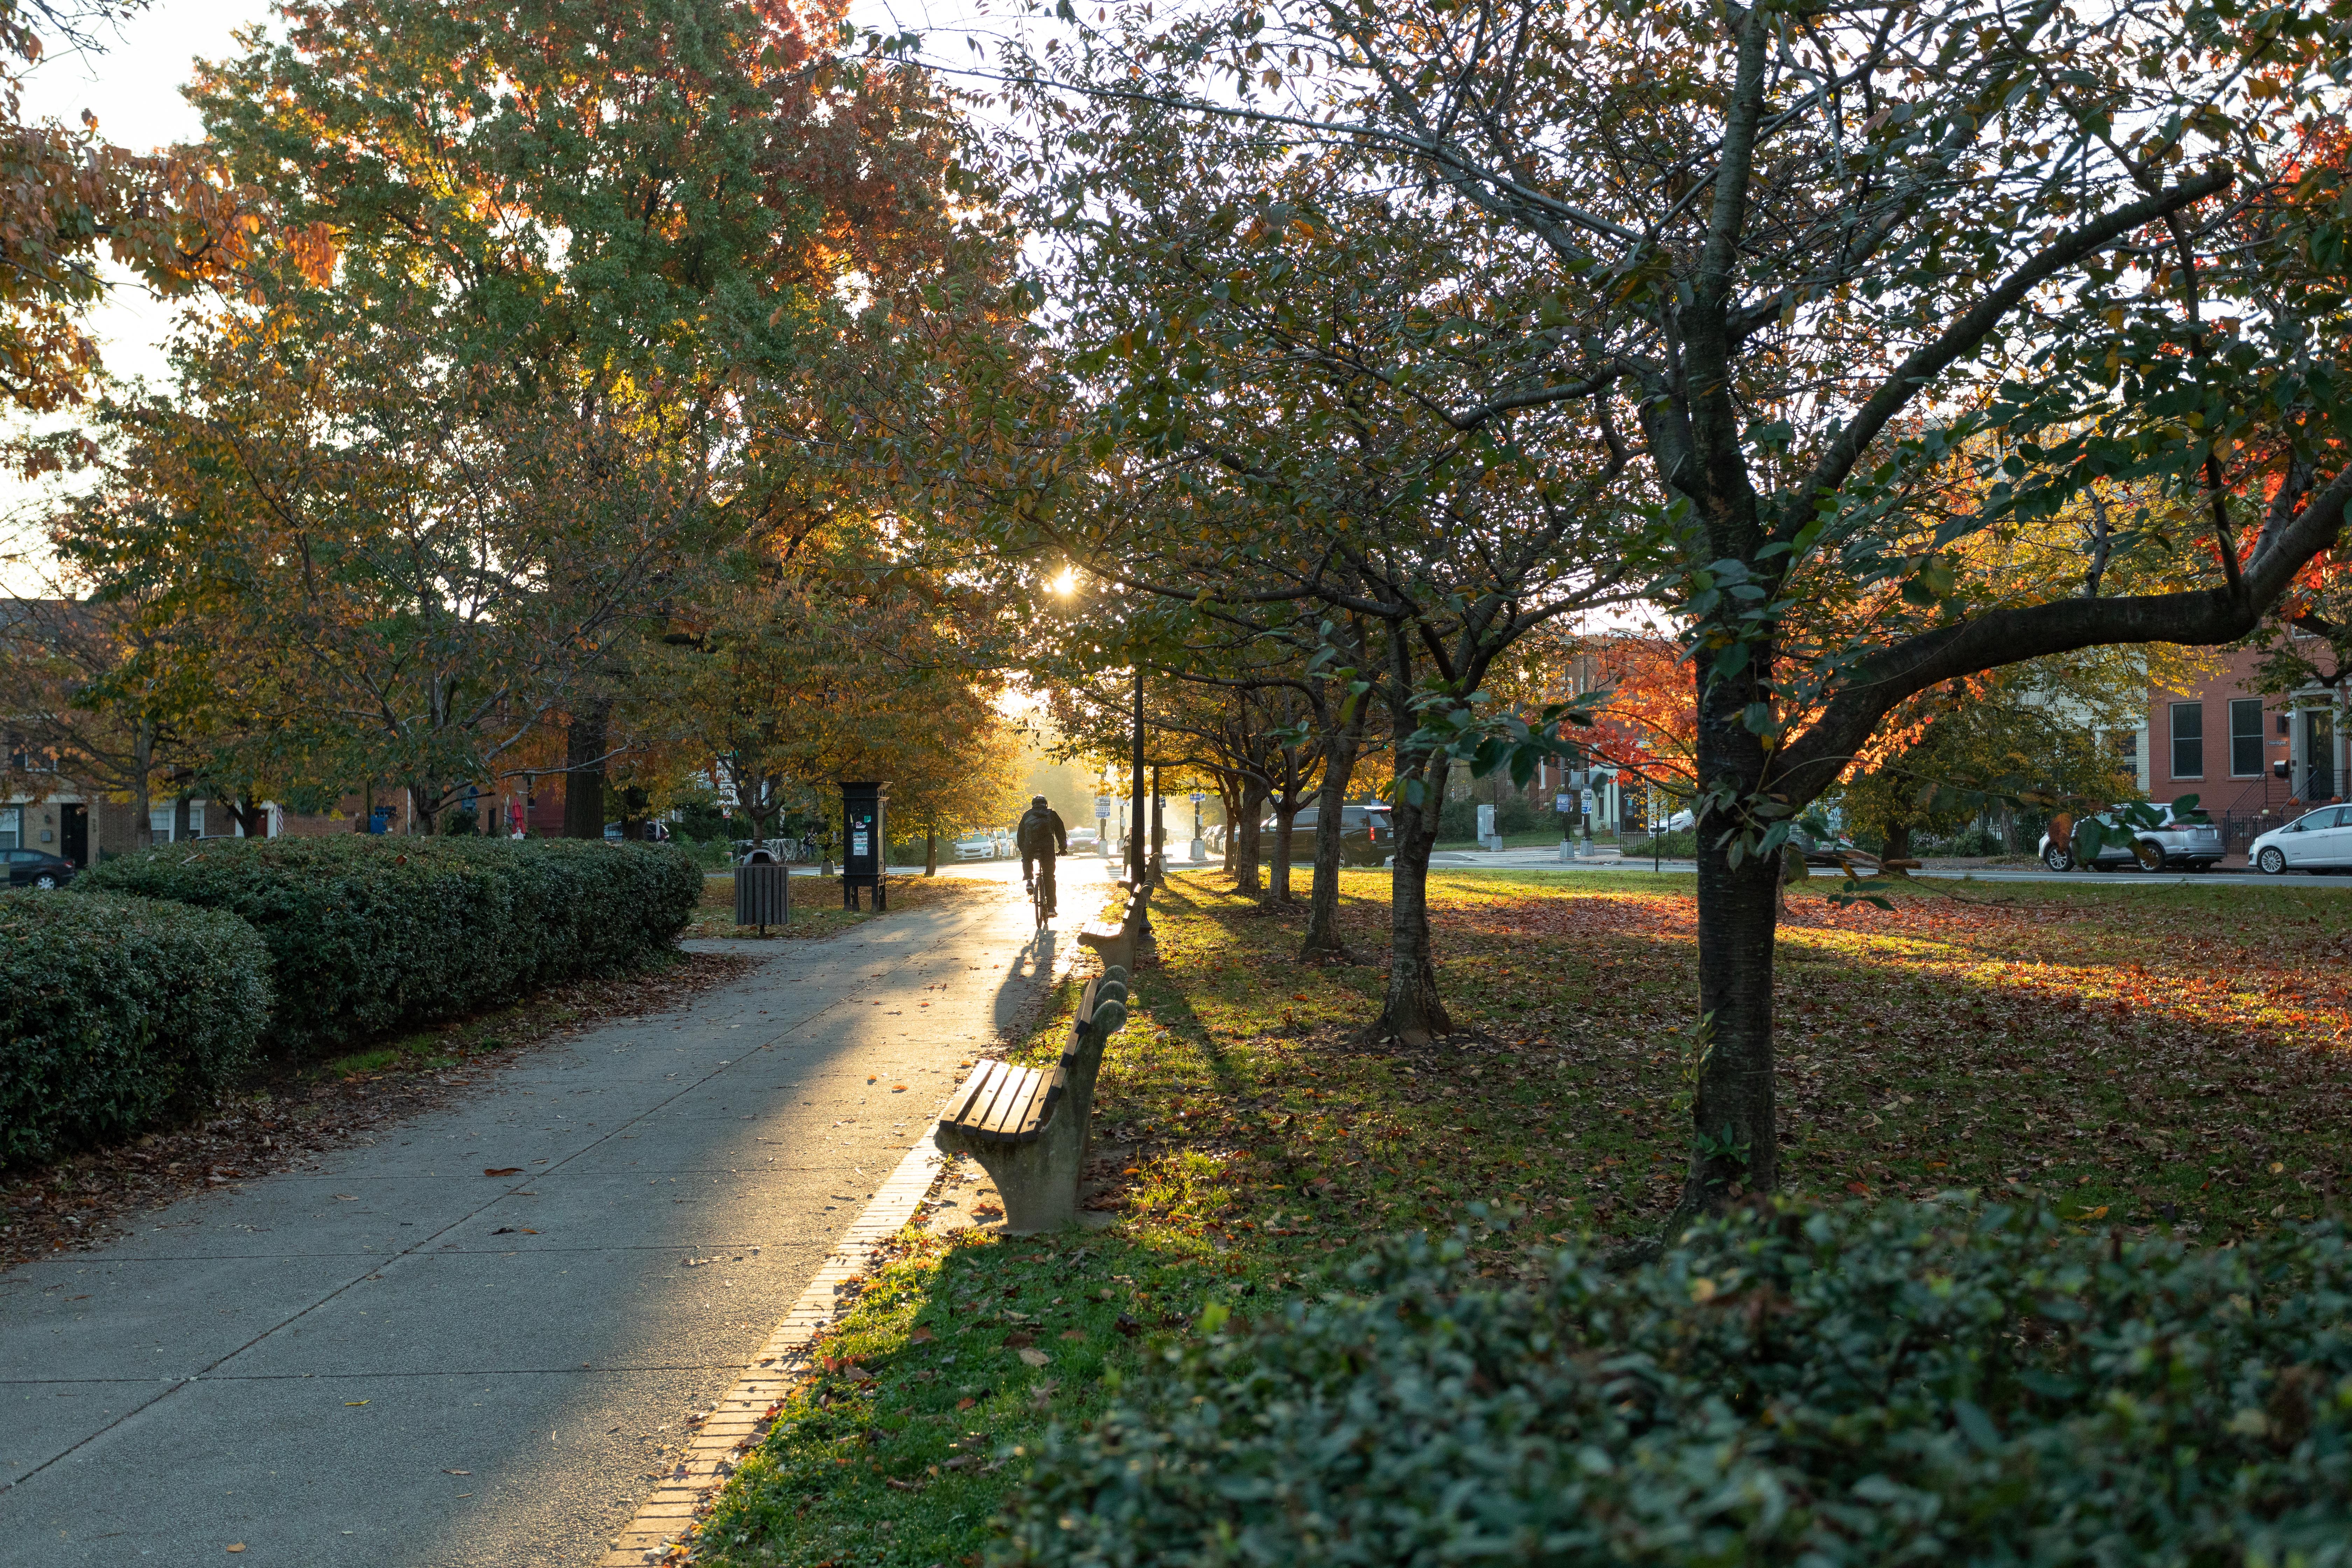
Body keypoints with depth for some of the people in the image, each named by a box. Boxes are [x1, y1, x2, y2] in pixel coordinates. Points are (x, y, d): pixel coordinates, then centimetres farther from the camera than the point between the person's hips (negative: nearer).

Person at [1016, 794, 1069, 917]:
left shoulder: (1027, 814, 25)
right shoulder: (1052, 814, 24)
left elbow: (1020, 834, 27)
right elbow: (1061, 832, 23)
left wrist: (1023, 851, 37)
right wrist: (1063, 849, 33)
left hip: (1030, 845, 1)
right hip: (1048, 845, 0)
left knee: (1026, 861, 35)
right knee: (1049, 877, 6)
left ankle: (1028, 880, 9)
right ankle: (1051, 908, 4)